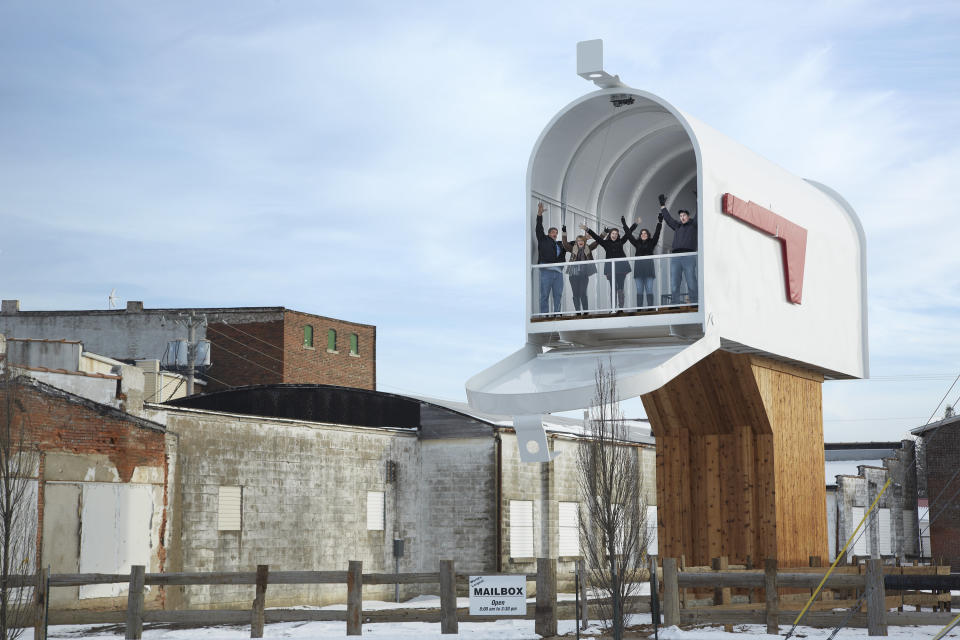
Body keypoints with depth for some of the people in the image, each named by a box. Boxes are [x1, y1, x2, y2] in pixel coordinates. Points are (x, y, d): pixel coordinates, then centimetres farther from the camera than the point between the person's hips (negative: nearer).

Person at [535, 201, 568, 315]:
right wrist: (539, 214, -2)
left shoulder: (559, 244, 25)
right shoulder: (543, 240, 12)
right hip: (546, 270, -5)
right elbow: (539, 229, 6)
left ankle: (557, 314, 5)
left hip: (558, 272, 5)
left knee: (558, 295, 2)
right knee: (545, 295, -6)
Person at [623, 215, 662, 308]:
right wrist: (635, 224, 19)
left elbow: (657, 233, 0)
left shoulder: (651, 242, 10)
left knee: (649, 290, -5)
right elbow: (629, 234, 16)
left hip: (648, 267, -2)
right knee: (639, 290, 2)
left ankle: (650, 307, -7)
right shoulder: (637, 243, 15)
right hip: (638, 267, 2)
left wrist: (659, 222, -6)